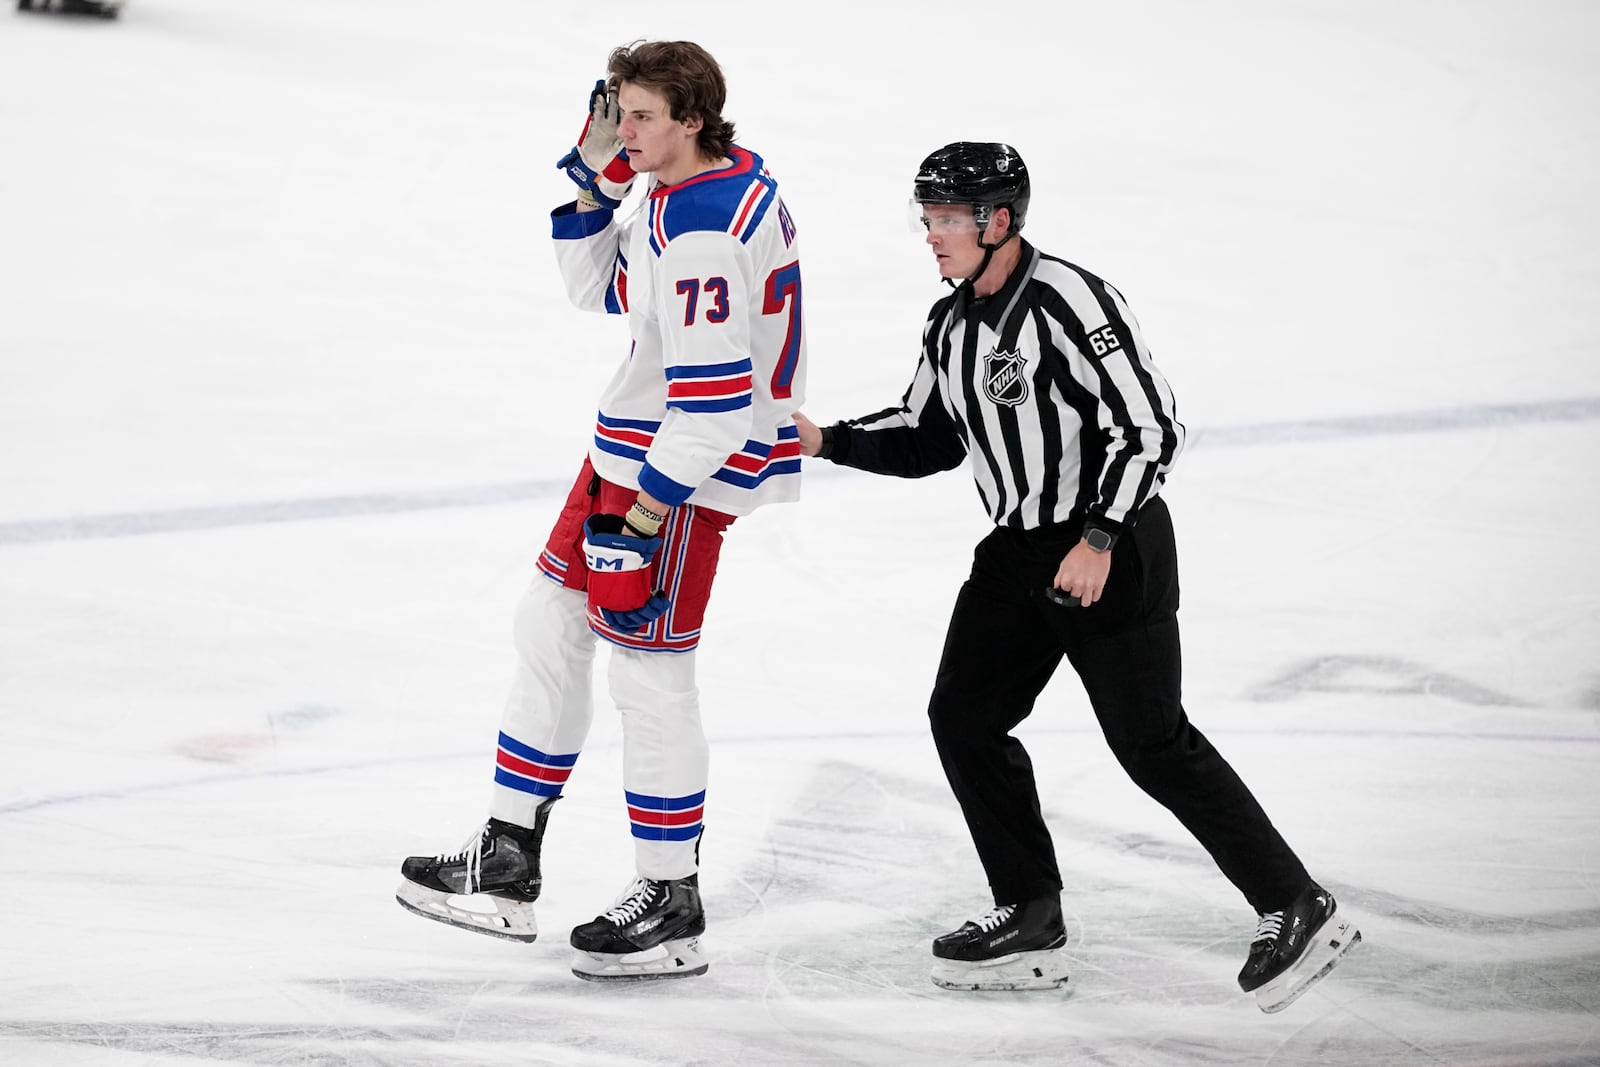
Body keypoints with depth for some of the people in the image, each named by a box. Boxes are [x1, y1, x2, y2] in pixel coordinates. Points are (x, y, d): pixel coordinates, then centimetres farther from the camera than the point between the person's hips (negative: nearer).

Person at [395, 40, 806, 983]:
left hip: (687, 465, -11)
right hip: (634, 445, 11)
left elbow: (715, 393, -27)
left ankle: (673, 906, 8)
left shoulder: (710, 230, -25)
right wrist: (595, 183, 5)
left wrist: (649, 511, -23)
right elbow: (602, 289, 19)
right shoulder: (685, 185, 7)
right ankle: (507, 867, 20)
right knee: (551, 626, 14)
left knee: (650, 673, -4)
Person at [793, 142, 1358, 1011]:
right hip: (1020, 548, 9)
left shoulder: (1069, 301, -20)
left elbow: (1150, 427, -22)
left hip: (1115, 548, -9)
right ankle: (1030, 922, 15)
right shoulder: (950, 326, 7)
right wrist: (828, 442, 5)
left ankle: (1296, 912, 0)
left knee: (1151, 743, -9)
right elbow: (926, 438, 18)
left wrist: (1099, 541, -25)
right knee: (963, 715, 6)